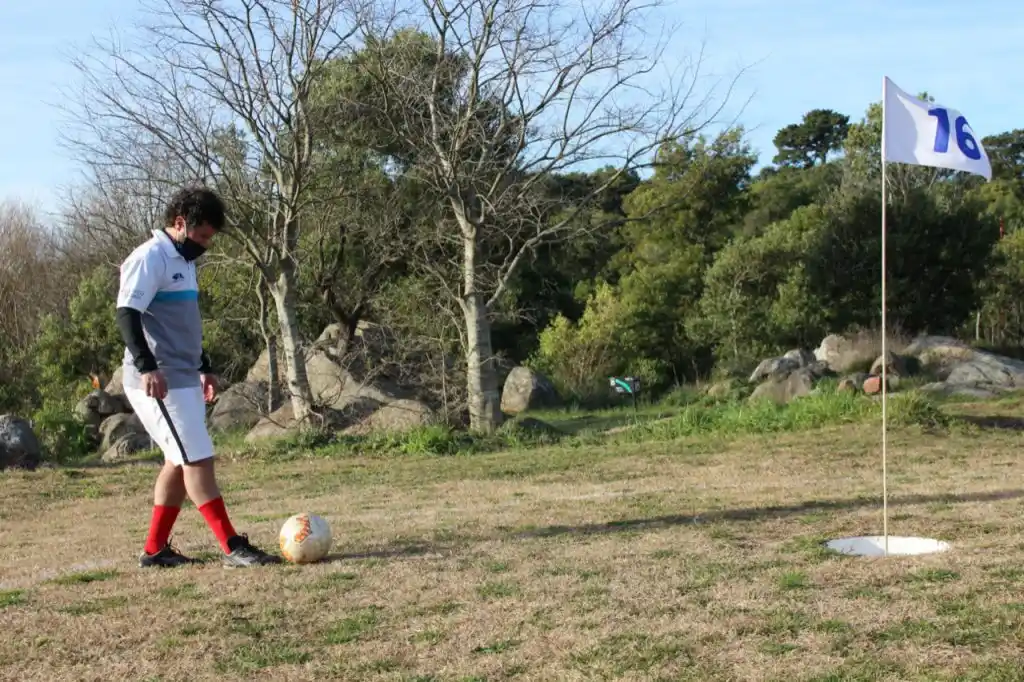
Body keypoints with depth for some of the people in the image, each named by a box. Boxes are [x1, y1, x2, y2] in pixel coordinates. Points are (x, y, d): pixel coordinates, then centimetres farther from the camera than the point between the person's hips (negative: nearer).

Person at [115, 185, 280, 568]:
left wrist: (204, 368, 25)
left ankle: (155, 550, 18)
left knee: (179, 462, 11)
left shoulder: (183, 260, 18)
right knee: (197, 459, -10)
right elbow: (127, 314, -21)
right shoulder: (150, 258, -12)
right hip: (159, 383, -10)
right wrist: (147, 367, -30)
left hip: (184, 379, 10)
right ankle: (232, 548, -7)